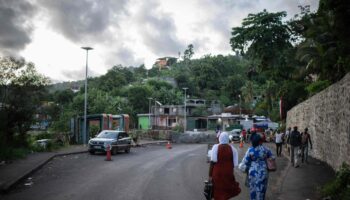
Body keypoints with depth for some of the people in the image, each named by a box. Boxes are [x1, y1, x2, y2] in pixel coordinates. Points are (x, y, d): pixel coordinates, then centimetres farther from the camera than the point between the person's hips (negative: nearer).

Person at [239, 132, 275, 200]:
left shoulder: (250, 150, -14)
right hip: (263, 172, 2)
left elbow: (245, 162, -8)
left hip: (253, 173, -2)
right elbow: (272, 158, 7)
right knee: (262, 189, 17)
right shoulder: (265, 149, -5)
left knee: (254, 189, 13)